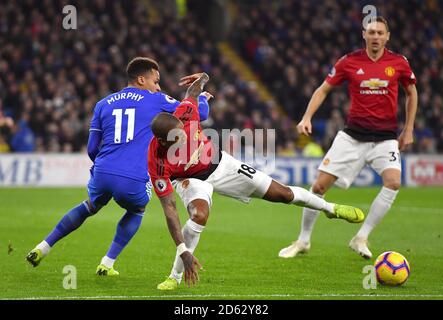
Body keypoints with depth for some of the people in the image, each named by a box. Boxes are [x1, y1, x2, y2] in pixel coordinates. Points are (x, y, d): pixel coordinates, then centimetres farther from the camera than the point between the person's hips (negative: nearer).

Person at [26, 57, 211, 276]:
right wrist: (202, 98, 38)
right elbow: (200, 113, 15)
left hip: (102, 174, 3)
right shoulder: (156, 101, 10)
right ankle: (107, 264, 23)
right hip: (134, 181, -3)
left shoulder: (103, 104, 19)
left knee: (90, 207, 35)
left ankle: (43, 248, 32)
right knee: (136, 212, 31)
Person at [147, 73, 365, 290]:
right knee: (199, 215, -36)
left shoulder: (185, 114, -34)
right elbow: (169, 208, -35)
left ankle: (330, 208, 37)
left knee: (282, 194, 8)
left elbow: (192, 93, -9)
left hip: (219, 164, 3)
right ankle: (175, 277, -17)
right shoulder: (158, 164, -38)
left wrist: (201, 81, 16)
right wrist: (183, 252, -40)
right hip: (190, 179, -3)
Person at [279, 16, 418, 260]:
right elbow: (323, 89, 6)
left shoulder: (399, 63, -2)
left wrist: (408, 130, 10)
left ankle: (361, 239, -13)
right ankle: (303, 241, 16)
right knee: (320, 185, -4)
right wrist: (307, 118, -7)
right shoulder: (349, 62, -3)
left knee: (393, 181, -26)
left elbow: (411, 93, 14)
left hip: (385, 137, 0)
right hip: (353, 134, 0)